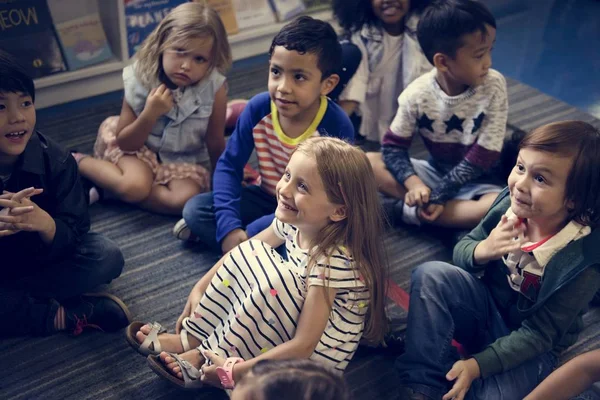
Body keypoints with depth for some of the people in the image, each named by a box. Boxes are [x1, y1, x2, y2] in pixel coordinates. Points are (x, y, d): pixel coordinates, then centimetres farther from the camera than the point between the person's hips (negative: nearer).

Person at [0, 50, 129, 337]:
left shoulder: (54, 160, -16)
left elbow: (74, 235, -16)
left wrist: (46, 225, -40)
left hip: (38, 260, 3)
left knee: (106, 257, -18)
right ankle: (68, 315, -17)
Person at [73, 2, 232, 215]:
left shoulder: (214, 88, -20)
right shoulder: (140, 80, -18)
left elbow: (215, 143, -7)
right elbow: (124, 143, -13)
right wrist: (150, 114, -30)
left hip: (184, 162, 2)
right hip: (139, 149, -1)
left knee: (187, 199, -29)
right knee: (135, 186, -33)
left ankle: (107, 189, -13)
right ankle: (79, 163, -4)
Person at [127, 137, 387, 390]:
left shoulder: (333, 261, -32)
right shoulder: (294, 222, -10)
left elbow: (303, 345, -33)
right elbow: (247, 252, 8)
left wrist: (235, 371, -29)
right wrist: (200, 288, 5)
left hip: (320, 350, -8)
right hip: (288, 324, 8)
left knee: (276, 282, -32)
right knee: (250, 252, -5)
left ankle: (207, 359, -14)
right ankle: (193, 337, -1)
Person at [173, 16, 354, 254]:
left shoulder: (337, 127, -28)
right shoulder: (258, 109, -17)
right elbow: (229, 165, -7)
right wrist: (229, 225, -25)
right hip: (267, 199, 4)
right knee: (195, 209, -11)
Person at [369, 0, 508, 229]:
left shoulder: (494, 86, -18)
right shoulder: (418, 94, -14)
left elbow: (484, 157, -18)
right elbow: (393, 146, -8)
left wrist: (437, 195, -23)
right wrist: (414, 184, -28)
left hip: (475, 180, -2)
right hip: (435, 170, 2)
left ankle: (405, 211, -27)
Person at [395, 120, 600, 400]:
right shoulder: (511, 203, -16)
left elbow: (538, 333, -20)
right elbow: (461, 250, -2)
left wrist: (478, 364, -27)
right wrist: (481, 251, -26)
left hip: (529, 348, -4)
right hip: (486, 309, 4)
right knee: (430, 274, -24)